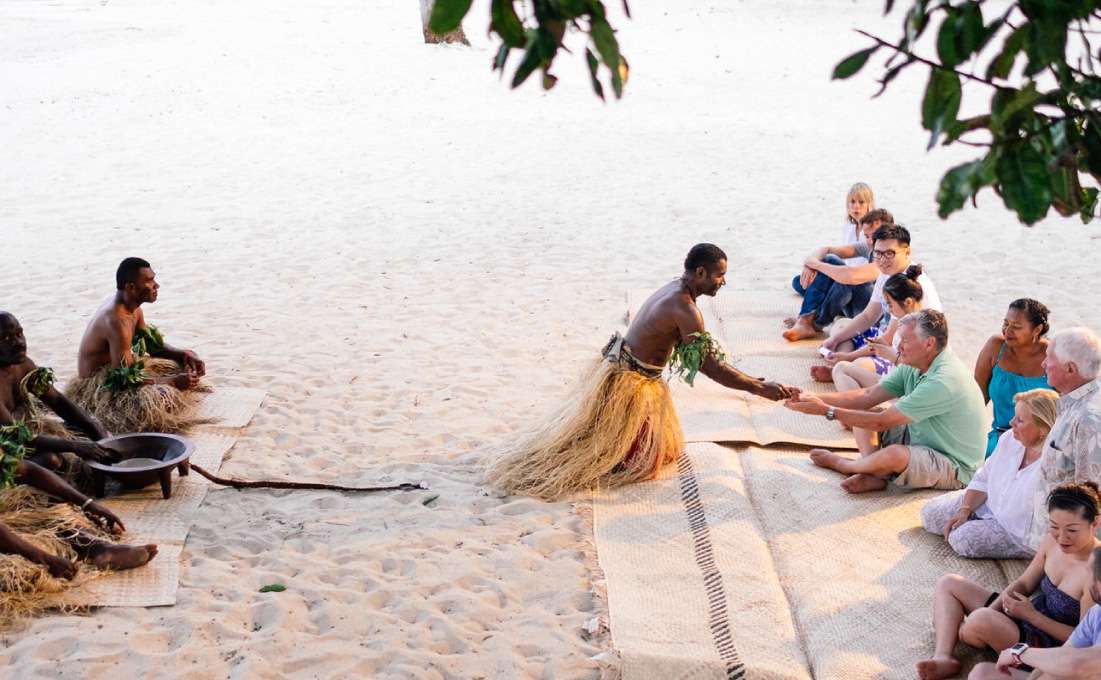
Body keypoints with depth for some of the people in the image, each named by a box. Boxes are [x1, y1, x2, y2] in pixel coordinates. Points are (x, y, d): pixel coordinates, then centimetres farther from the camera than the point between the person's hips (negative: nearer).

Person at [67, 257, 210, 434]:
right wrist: (173, 381, -25)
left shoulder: (132, 307, 1)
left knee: (187, 366, 9)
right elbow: (126, 379, -30)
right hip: (97, 385, -10)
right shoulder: (117, 321, -29)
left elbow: (153, 344, 16)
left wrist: (186, 355, -1)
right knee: (164, 398, -34)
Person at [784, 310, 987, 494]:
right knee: (862, 412, 5)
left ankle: (841, 464, -4)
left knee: (893, 455, -37)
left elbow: (881, 423, -29)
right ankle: (874, 476, -14)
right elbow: (867, 396, -1)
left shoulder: (943, 382, -31)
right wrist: (815, 398, -13)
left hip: (954, 469, -9)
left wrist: (826, 410, -25)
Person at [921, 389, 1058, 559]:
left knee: (963, 538, -25)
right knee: (930, 513, 3)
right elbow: (983, 480, 3)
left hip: (1018, 532, -7)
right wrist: (964, 511, -7)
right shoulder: (1010, 439, -8)